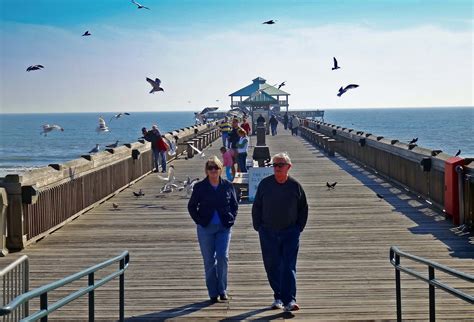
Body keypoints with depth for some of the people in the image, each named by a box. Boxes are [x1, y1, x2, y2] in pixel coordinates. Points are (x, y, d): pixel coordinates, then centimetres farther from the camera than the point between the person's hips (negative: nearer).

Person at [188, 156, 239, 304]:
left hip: (224, 227, 0)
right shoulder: (200, 187, 0)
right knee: (209, 260, 3)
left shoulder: (228, 186, 3)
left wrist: (231, 219, 0)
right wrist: (199, 221, -3)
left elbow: (234, 205, 12)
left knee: (223, 257, -8)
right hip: (206, 228, 0)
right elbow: (191, 206, 7)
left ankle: (222, 290, 7)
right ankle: (213, 292, 12)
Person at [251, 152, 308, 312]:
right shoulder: (265, 184, 0)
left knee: (289, 267, -8)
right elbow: (256, 207, 9)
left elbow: (303, 209, 11)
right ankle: (278, 298, 20)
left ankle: (289, 300, -11)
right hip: (268, 233, 1)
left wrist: (299, 227, 6)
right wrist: (258, 227, 5)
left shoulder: (295, 186, 0)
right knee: (272, 267, 7)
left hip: (290, 233, -1)